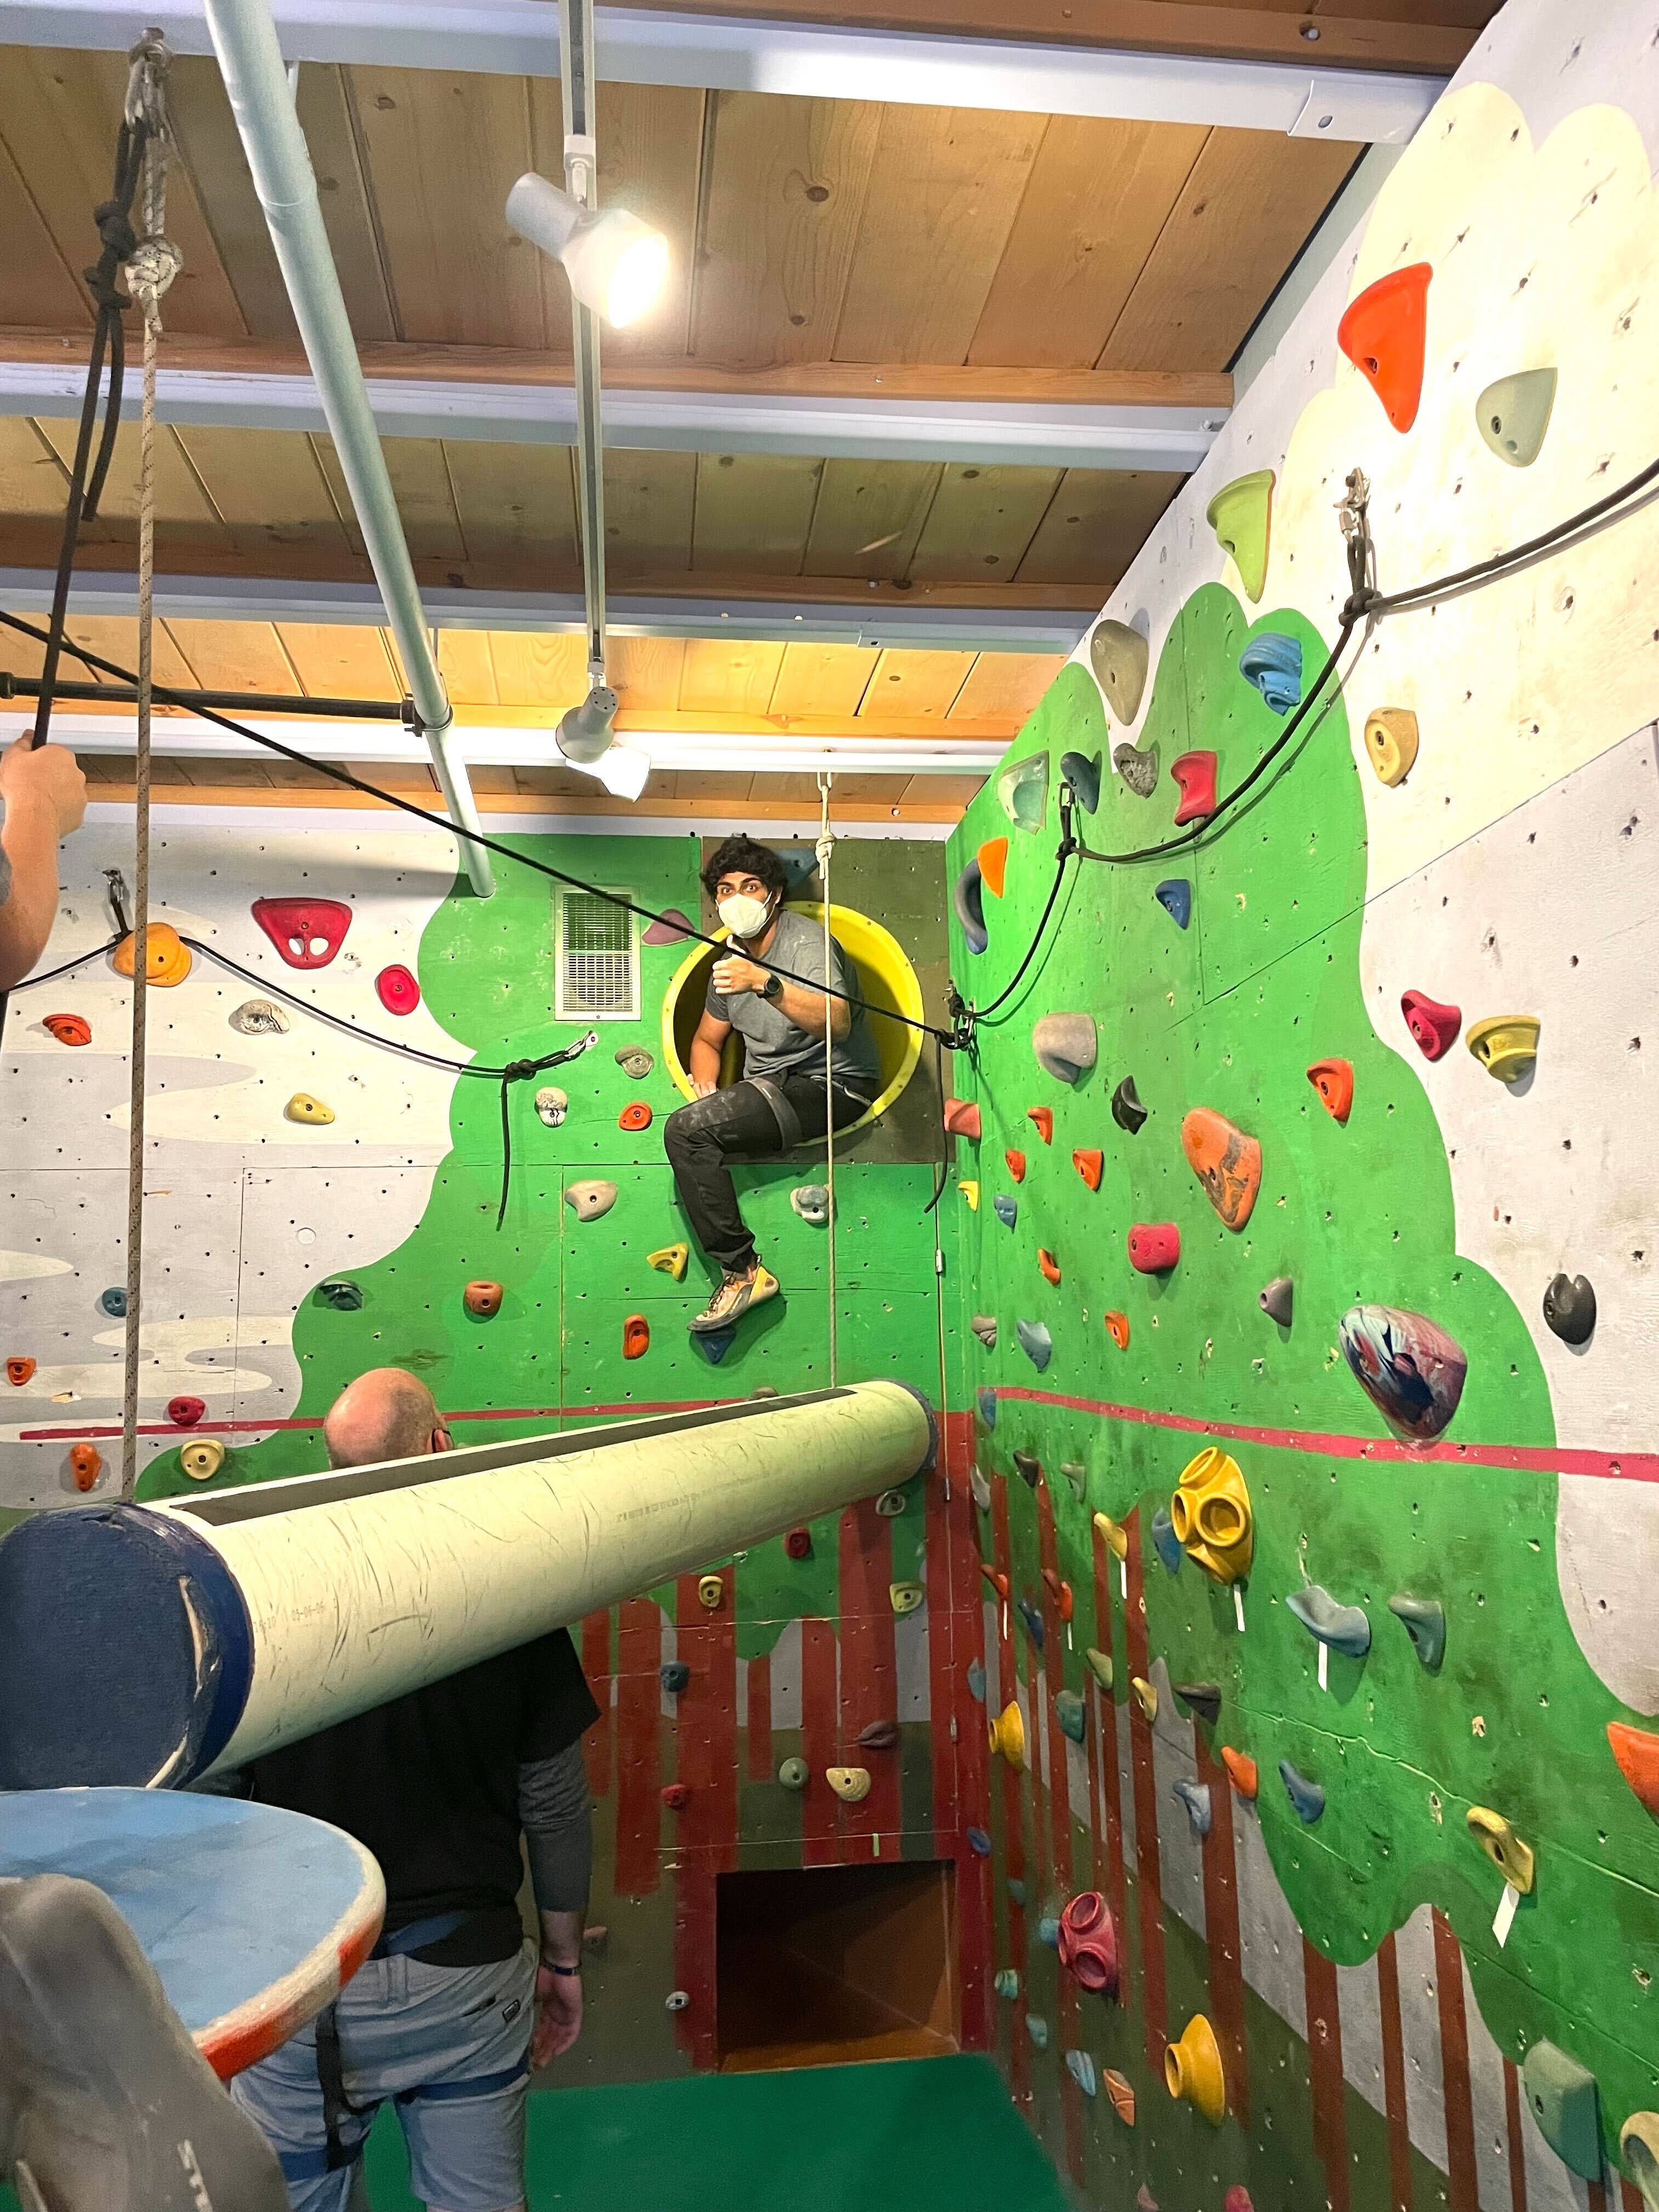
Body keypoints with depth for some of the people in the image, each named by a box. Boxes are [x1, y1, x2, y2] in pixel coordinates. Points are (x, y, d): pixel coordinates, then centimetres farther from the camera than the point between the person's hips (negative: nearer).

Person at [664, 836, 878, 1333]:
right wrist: (707, 1086, 3)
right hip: (769, 1088, 9)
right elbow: (707, 1038, 26)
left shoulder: (805, 939, -12)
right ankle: (738, 1269, -2)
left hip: (830, 1085, -9)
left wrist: (766, 984, -44)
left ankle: (743, 1272, -17)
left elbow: (838, 1022, -31)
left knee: (689, 1128, -24)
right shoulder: (733, 957, 14)